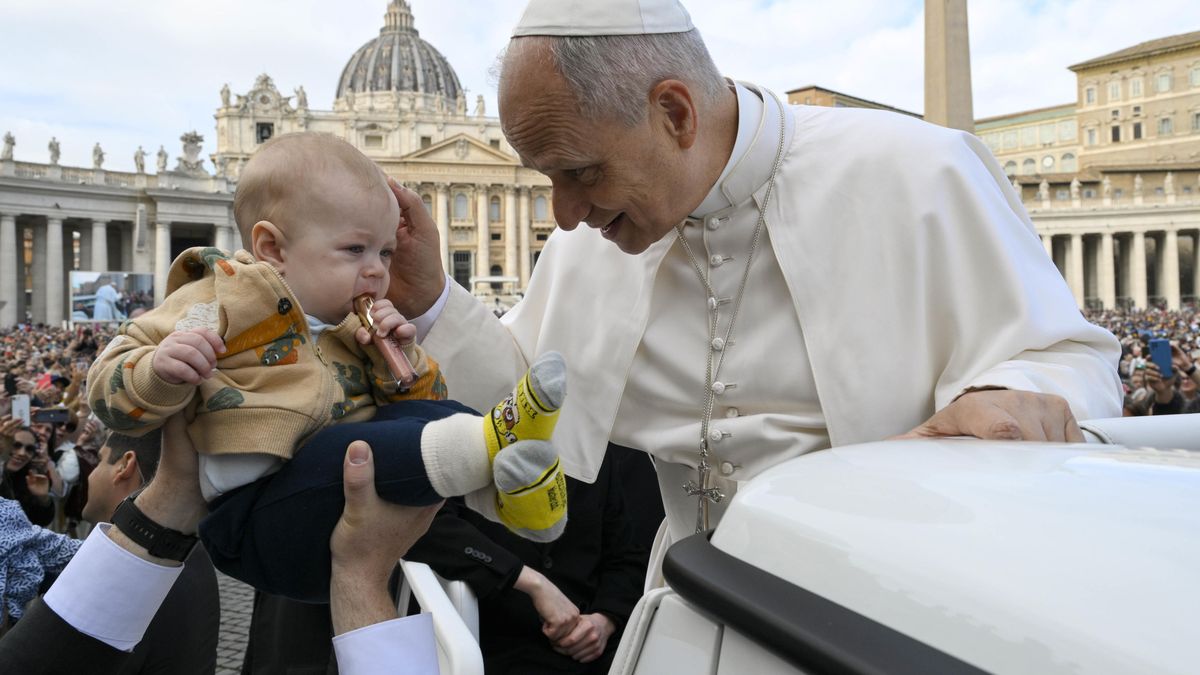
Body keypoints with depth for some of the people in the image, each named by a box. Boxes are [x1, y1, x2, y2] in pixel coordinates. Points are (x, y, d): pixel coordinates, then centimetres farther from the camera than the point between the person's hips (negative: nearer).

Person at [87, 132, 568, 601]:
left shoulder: (355, 328, 20)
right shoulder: (217, 304, 1)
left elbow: (423, 404, 22)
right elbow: (110, 386, -1)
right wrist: (160, 372, -24)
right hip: (259, 525, -5)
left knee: (425, 414, -18)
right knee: (337, 453, -35)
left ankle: (507, 487, -37)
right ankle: (485, 445, -42)